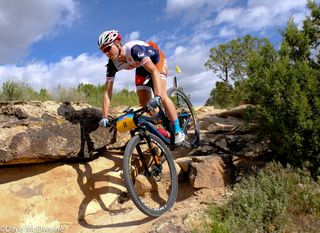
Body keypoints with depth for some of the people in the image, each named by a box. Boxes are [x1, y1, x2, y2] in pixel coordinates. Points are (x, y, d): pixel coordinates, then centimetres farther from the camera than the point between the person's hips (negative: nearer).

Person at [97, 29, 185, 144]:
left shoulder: (133, 49, -39)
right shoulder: (112, 64, -22)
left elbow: (154, 71, -46)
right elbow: (107, 91, -20)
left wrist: (157, 97, -59)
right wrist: (104, 117, -27)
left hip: (156, 59, -6)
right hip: (141, 67, 6)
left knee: (162, 95, -25)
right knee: (143, 102, -5)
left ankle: (178, 131, -17)